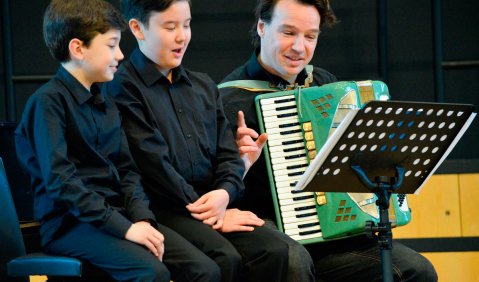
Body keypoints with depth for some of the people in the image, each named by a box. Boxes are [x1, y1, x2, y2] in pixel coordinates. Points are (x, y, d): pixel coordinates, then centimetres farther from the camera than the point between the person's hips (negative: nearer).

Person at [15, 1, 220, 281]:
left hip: (117, 214, 7)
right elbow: (61, 181, -18)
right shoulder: (48, 103, -9)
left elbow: (127, 171, 13)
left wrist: (142, 218, -6)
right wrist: (124, 227, -21)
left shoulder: (106, 104, 16)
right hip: (70, 223, -7)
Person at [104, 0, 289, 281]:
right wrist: (204, 209, -12)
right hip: (161, 207, -6)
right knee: (225, 259, -31)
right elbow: (154, 163, -11)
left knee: (275, 250, -20)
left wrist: (224, 193, -8)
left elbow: (228, 154, 14)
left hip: (213, 202, 6)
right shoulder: (123, 87, -3)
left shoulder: (204, 86, 20)